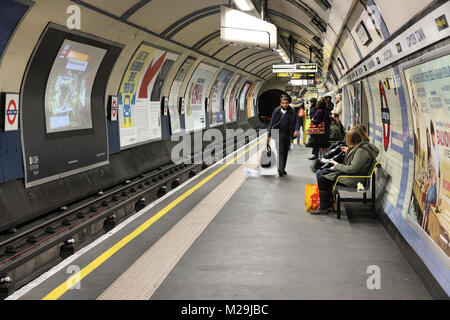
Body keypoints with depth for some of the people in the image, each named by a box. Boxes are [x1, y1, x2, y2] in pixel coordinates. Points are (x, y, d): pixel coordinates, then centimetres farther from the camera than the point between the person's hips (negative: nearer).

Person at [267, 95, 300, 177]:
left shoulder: (292, 112, -3)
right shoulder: (276, 111, -2)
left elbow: (297, 121, 0)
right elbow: (272, 123, 3)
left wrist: (296, 130, -19)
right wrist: (269, 135, 3)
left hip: (287, 134, 2)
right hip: (278, 134, -2)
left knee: (285, 152, 10)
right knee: (280, 151, -14)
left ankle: (283, 169, 21)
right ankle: (280, 169, -21)